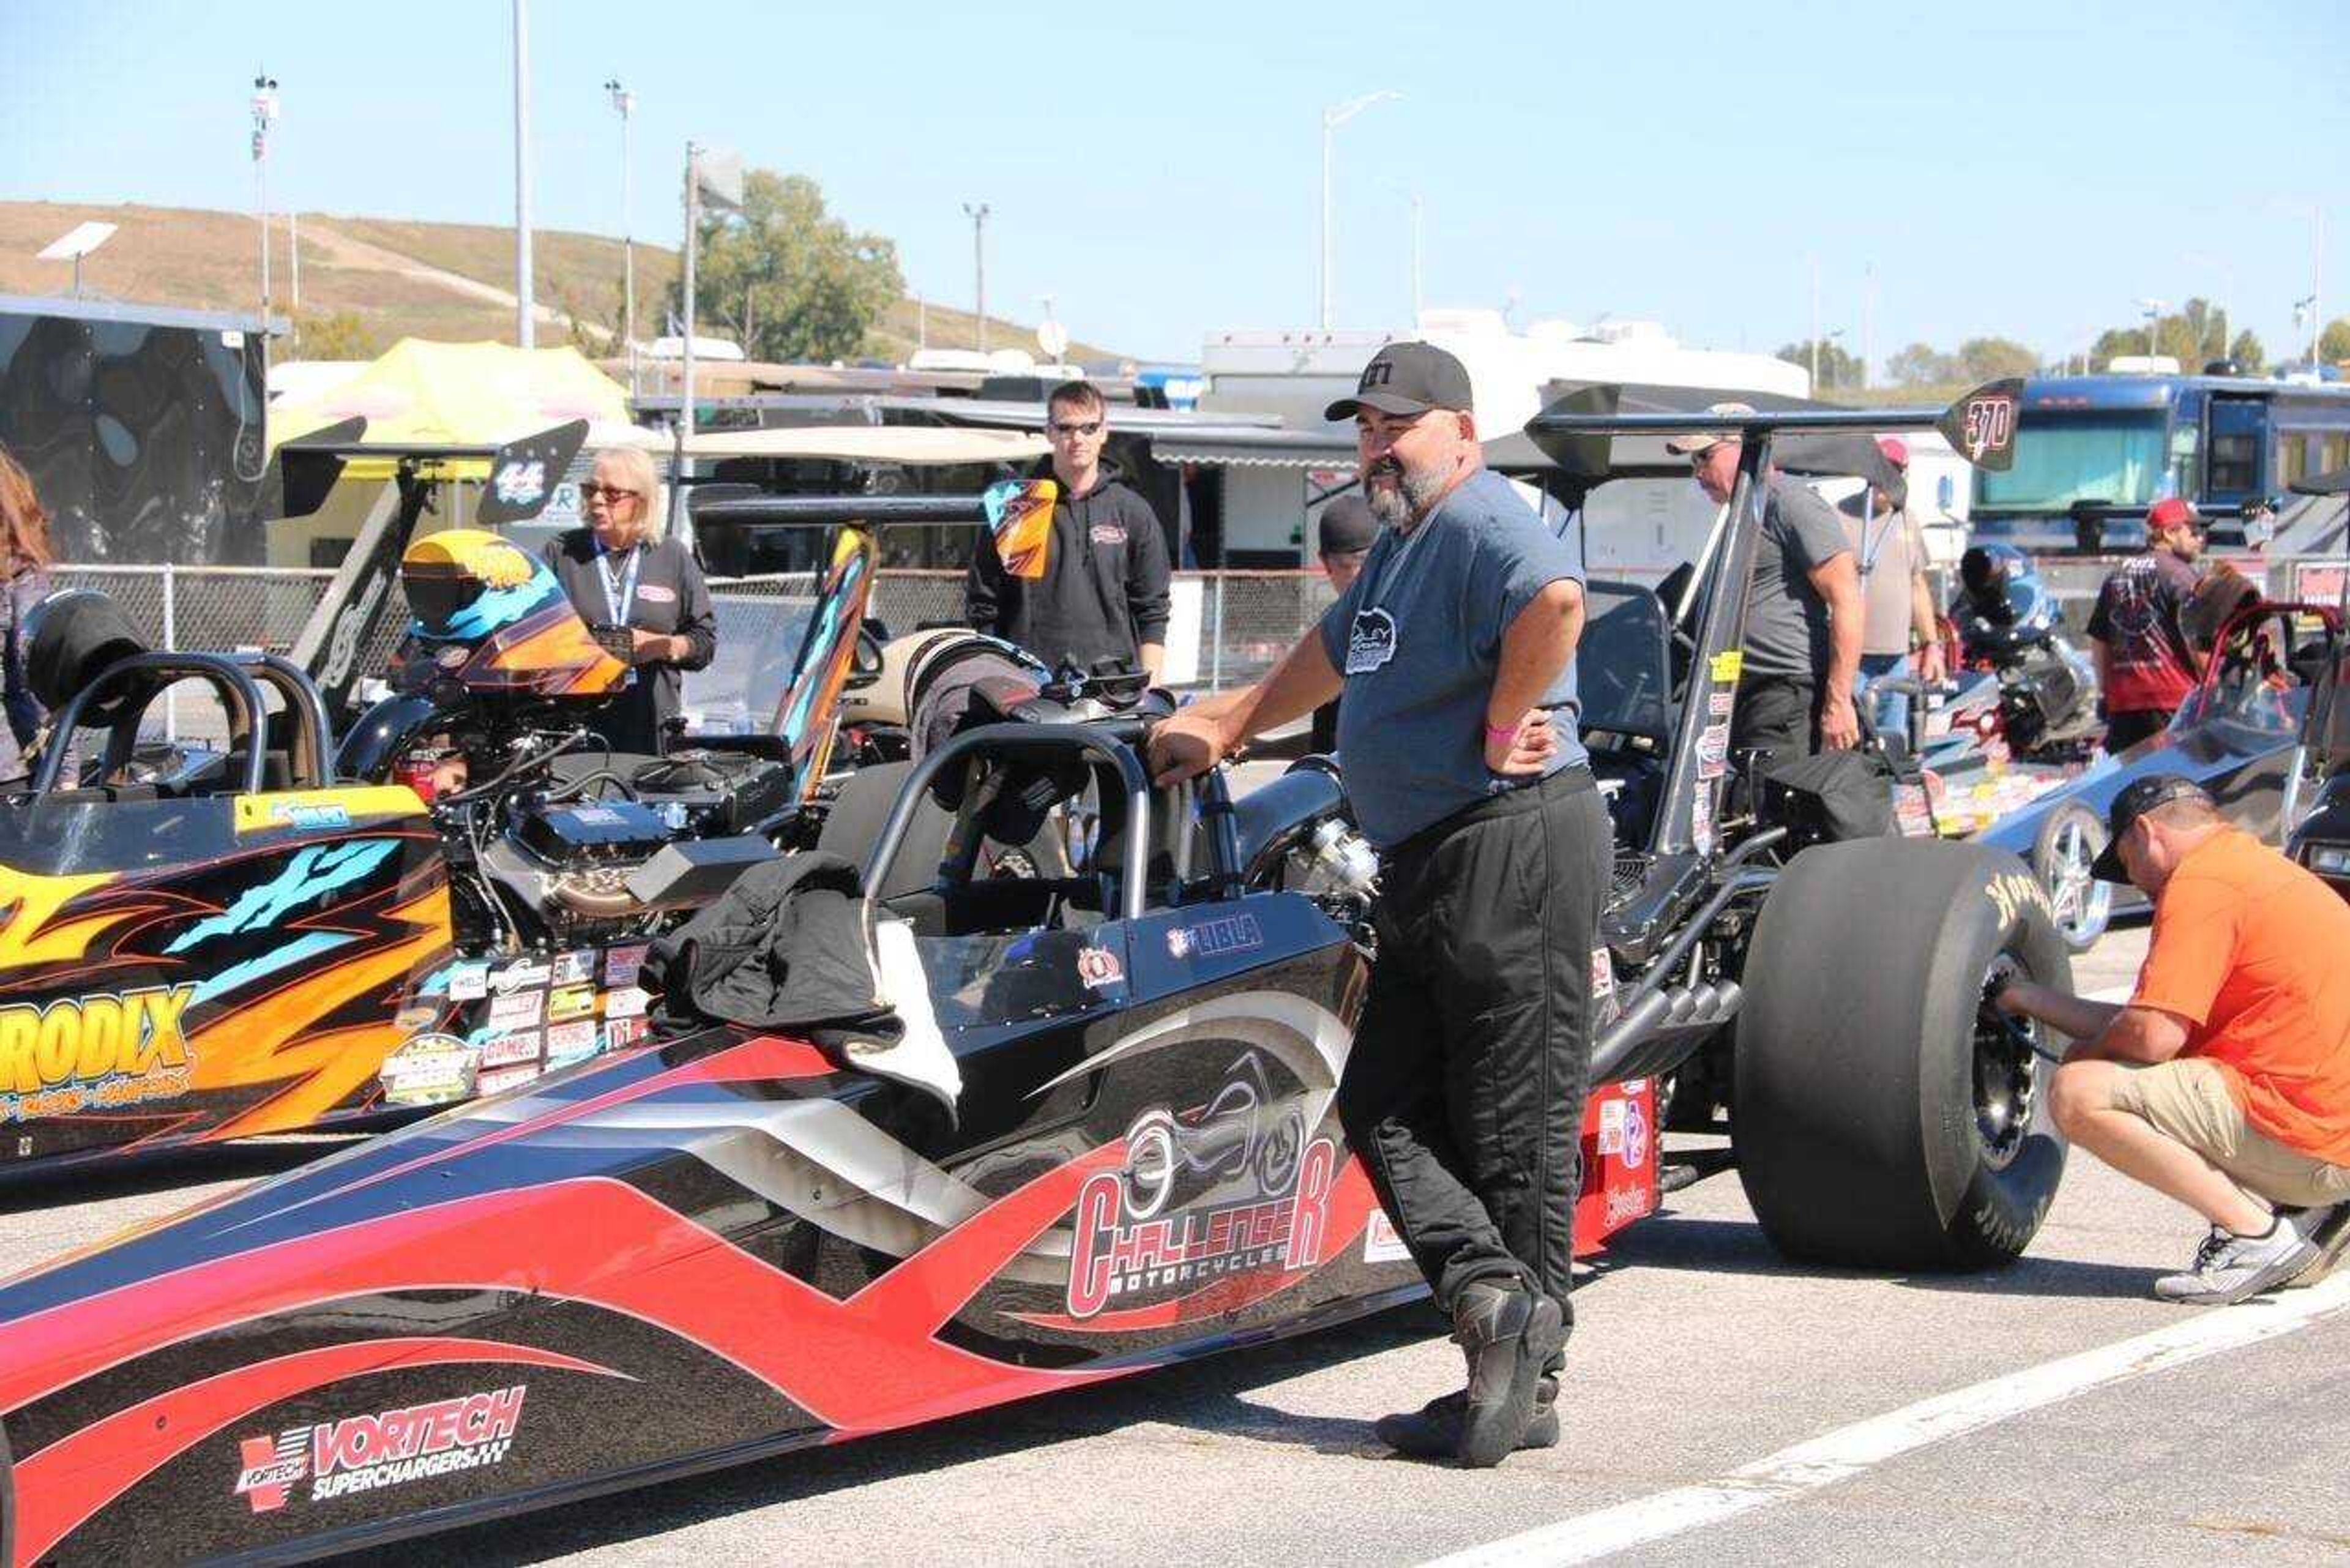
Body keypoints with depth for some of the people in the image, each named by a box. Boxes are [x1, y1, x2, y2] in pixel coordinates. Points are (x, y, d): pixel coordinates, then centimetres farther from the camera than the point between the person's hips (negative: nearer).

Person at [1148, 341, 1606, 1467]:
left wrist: (1502, 730, -23)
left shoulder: (1479, 521, -12)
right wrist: (1226, 727, 47)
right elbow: (1331, 655, 37)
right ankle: (1492, 1289, -1)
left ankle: (1524, 1385, -4)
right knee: (1382, 1105, 5)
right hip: (1427, 867, 11)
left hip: (1512, 846, -11)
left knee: (1517, 1120, -6)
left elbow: (1555, 596, -34)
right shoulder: (1397, 547, 20)